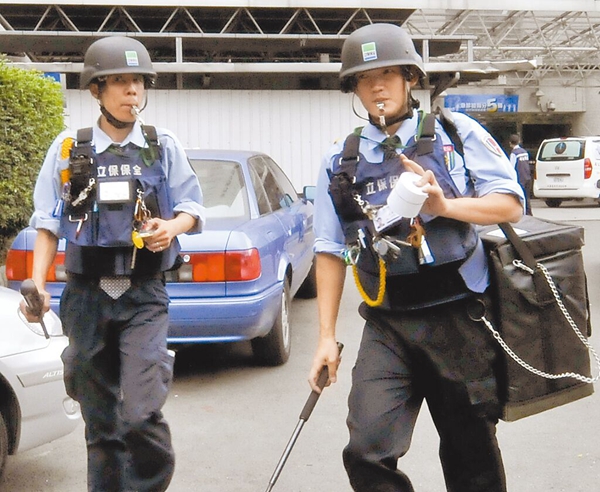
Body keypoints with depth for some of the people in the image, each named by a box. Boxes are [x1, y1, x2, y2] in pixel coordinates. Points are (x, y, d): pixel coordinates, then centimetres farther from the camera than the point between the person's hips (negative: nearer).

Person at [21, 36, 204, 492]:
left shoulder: (164, 147, 4)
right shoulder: (68, 149, 5)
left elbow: (192, 209, 7)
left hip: (145, 298, -1)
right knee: (100, 423, 10)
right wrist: (37, 282, -5)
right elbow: (49, 223, 6)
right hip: (87, 297, 2)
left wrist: (171, 227, -15)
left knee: (141, 415, -15)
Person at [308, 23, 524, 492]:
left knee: (472, 452, 11)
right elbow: (331, 252, 8)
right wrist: (327, 337, 4)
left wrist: (444, 205, -18)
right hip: (388, 328, 1)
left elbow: (511, 205, -1)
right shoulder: (340, 163, 8)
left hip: (461, 317, -1)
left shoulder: (455, 133, 3)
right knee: (367, 452, -12)